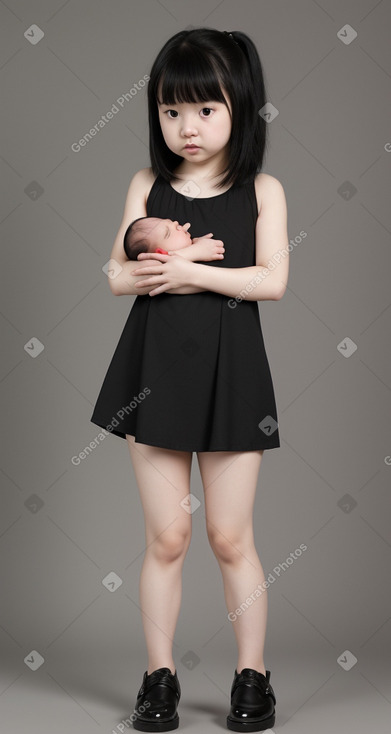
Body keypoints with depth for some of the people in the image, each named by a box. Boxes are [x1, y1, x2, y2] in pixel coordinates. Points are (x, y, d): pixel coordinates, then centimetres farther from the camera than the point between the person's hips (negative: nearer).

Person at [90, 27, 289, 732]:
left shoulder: (261, 189, 2)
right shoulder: (148, 185, 7)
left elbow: (272, 280, -10)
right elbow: (119, 274, 1)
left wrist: (191, 273, -18)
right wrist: (145, 274, -20)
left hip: (229, 368, -2)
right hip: (156, 365, 2)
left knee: (230, 537, 5)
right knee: (165, 537, 7)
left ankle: (252, 675, 20)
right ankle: (159, 675, 20)